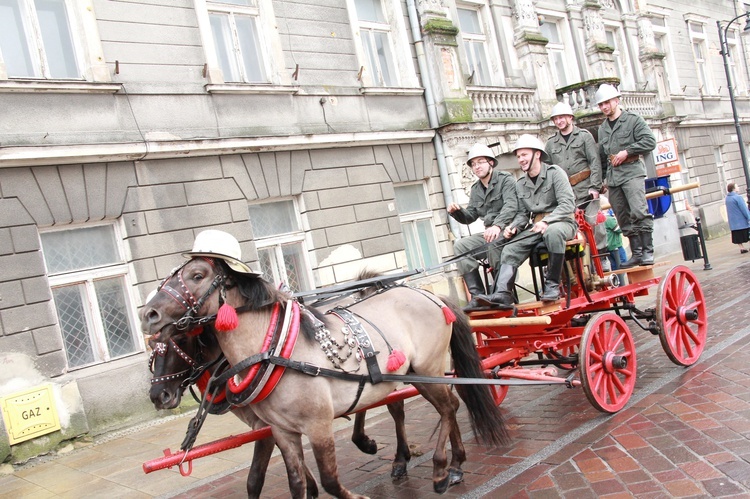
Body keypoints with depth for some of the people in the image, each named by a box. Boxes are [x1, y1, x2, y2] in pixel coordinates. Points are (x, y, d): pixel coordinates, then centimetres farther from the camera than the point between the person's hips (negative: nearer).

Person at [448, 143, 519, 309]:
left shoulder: (505, 180, -4)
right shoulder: (476, 189, 16)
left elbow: (511, 206, -20)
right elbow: (470, 216, 18)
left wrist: (498, 225, -37)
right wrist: (457, 212, -5)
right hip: (490, 233, 7)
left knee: (493, 241, -37)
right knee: (460, 245, -13)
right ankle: (477, 295, -19)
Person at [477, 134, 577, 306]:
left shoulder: (555, 173, -4)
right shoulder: (520, 184, 15)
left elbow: (568, 204, -13)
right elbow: (522, 213, 17)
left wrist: (546, 221, -26)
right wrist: (514, 226, -5)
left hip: (561, 222, -5)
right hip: (535, 226, 6)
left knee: (553, 232, -39)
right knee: (510, 250, -16)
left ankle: (552, 284, -26)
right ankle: (502, 294, -28)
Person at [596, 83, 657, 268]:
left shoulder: (633, 120, 2)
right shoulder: (602, 128, 20)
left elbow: (650, 141, -7)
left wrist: (627, 152, -13)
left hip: (632, 172, -6)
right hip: (612, 177, 6)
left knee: (639, 211, -19)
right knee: (624, 218, 5)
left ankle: (648, 251, -13)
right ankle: (636, 253, 11)